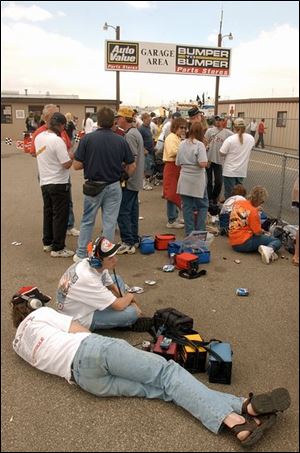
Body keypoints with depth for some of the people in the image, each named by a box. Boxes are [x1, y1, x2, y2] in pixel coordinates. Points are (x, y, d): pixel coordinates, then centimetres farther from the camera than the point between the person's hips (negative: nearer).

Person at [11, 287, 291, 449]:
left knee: (159, 389, -4)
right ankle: (243, 407, -29)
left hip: (82, 379, 6)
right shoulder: (39, 315, 12)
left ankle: (236, 415, -18)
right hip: (91, 350, -6)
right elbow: (82, 331, 13)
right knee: (166, 372, -14)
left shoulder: (18, 344, 28)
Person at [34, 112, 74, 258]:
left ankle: (47, 242, 29)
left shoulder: (39, 137, 4)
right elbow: (67, 164, -20)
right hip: (59, 183, -8)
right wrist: (72, 156, -1)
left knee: (48, 212, 19)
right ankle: (58, 248, 6)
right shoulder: (57, 140, -20)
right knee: (60, 216, 1)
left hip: (44, 182, 8)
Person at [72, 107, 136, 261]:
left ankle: (81, 255, 22)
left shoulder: (87, 138, -11)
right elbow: (132, 166, 1)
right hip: (114, 186, 1)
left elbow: (77, 165, -9)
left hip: (93, 185, -1)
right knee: (109, 222, 8)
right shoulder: (121, 140, -4)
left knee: (87, 221, 14)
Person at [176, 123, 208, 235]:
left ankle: (189, 232, 15)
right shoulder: (199, 144, -11)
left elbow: (178, 163, 8)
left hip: (184, 180, 4)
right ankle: (200, 231, 8)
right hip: (197, 180, -4)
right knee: (202, 206, 10)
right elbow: (203, 163, -20)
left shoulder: (182, 144, 4)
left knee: (187, 206, 10)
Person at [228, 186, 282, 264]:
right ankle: (269, 249, -30)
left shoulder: (237, 203, 5)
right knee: (277, 241, 1)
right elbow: (258, 232, -12)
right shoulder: (253, 211, -16)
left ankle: (265, 249, -10)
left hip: (233, 243, 8)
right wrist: (263, 231, 9)